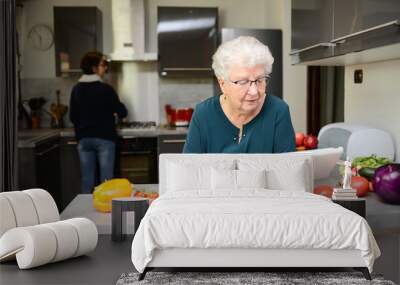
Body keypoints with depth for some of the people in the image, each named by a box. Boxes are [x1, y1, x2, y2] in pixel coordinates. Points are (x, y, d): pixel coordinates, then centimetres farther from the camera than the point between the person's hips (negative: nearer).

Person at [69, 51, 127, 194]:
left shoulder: (76, 89, 4)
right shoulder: (106, 89, -10)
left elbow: (73, 117, 9)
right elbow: (122, 112, -3)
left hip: (84, 139, 5)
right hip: (104, 138, -4)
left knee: (87, 180, 9)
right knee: (106, 178, 1)